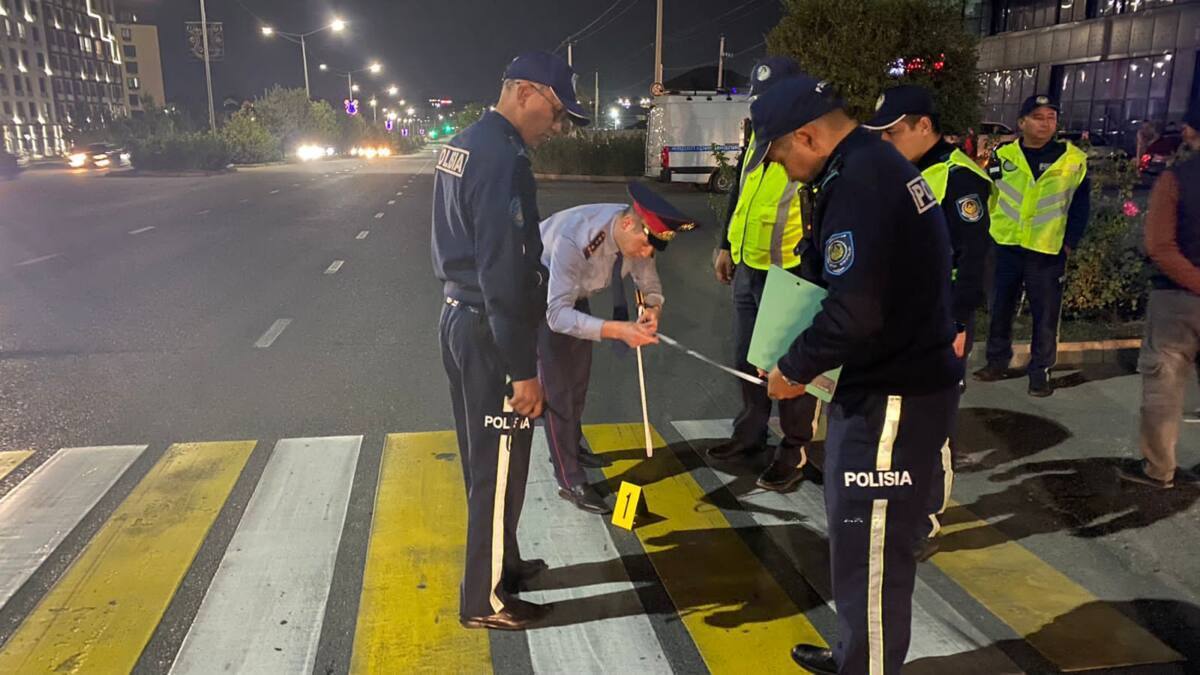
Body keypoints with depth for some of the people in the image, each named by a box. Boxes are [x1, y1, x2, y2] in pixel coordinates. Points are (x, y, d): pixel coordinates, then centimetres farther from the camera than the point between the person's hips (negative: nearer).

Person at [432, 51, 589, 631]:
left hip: (459, 318, 10)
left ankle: (498, 560, 38)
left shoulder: (462, 144, 11)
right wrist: (524, 370, -20)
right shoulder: (503, 158, -21)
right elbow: (504, 275, -25)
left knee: (483, 458, 21)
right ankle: (485, 599, 18)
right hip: (489, 332, -10)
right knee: (500, 467, 4)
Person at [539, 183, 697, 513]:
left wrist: (654, 308, -31)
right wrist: (617, 330, -54)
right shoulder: (573, 238, -43)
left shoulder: (639, 234, -23)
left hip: (575, 292, 7)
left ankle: (571, 446, 40)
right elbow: (557, 314, -44)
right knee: (556, 384, -10)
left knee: (579, 375, 18)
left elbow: (651, 285, -8)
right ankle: (570, 480, 0)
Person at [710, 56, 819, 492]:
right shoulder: (759, 136, 10)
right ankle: (750, 432, 35)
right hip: (747, 267, 8)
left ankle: (795, 450, 17)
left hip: (788, 274, -8)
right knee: (746, 358, 18)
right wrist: (727, 246, 19)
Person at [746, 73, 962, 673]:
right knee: (858, 538, 23)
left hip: (894, 397, -11)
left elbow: (855, 310, -29)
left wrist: (793, 369, -15)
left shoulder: (858, 183, -22)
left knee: (868, 551, 2)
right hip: (891, 380, 11)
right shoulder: (875, 165, 12)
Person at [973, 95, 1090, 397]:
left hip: (1048, 252, -1)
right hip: (1004, 247, 2)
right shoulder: (1003, 155, 2)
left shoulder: (1074, 160, 0)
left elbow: (1080, 207, 4)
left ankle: (1040, 371, 15)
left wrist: (1069, 244, -2)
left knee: (1046, 315, 3)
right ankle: (997, 361, 26)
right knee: (1000, 308, 11)